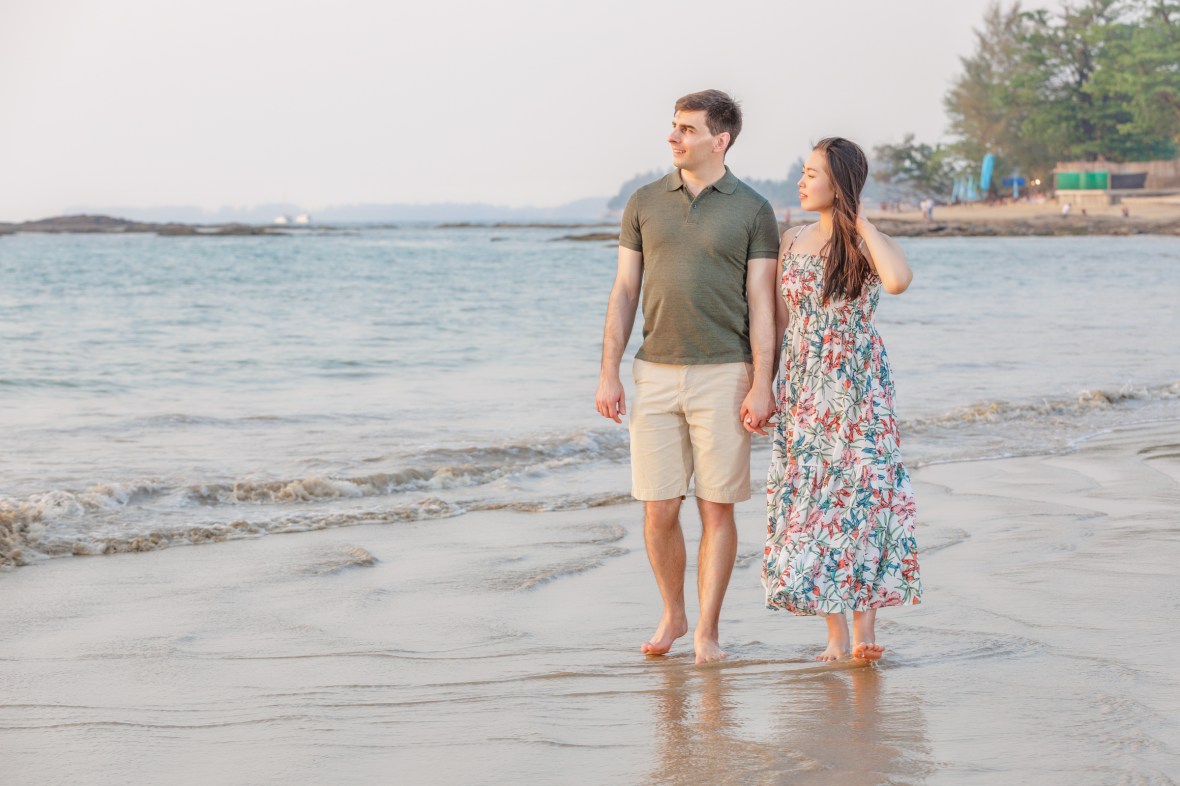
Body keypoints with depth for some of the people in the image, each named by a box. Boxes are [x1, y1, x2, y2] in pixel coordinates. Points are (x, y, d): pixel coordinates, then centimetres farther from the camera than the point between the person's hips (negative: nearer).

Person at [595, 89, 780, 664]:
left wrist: (762, 385, -11)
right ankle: (672, 615, 22)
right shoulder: (645, 203, 8)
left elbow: (761, 304, -2)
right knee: (658, 509, 2)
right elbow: (624, 293, 8)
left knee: (717, 508, 0)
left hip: (723, 376, -2)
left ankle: (706, 631, 9)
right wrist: (608, 374, 2)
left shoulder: (752, 210, 0)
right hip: (655, 374, 2)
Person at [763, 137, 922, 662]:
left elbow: (898, 280, -30)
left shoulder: (867, 244, -6)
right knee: (808, 501, 1)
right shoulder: (792, 241, 8)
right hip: (802, 391, 4)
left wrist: (860, 223, -17)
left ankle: (865, 625, -7)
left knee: (861, 495, -10)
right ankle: (836, 635, 7)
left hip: (857, 388, -4)